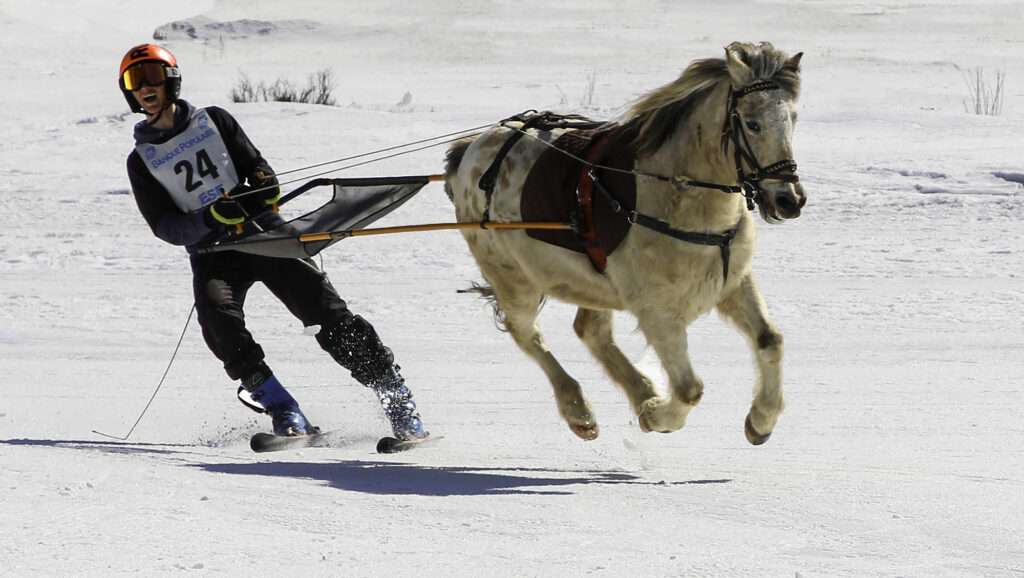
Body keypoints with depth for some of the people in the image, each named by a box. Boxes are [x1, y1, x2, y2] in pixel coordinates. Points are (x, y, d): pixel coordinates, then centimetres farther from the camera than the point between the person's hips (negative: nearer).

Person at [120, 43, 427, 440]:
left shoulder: (213, 121, 11)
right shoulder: (141, 161, 8)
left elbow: (256, 165, 12)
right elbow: (164, 226, 0)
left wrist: (264, 184, -13)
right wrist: (210, 219, -18)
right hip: (212, 252, 0)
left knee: (326, 311, -14)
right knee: (217, 312, -31)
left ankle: (394, 394, -8)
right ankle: (280, 409, -27)